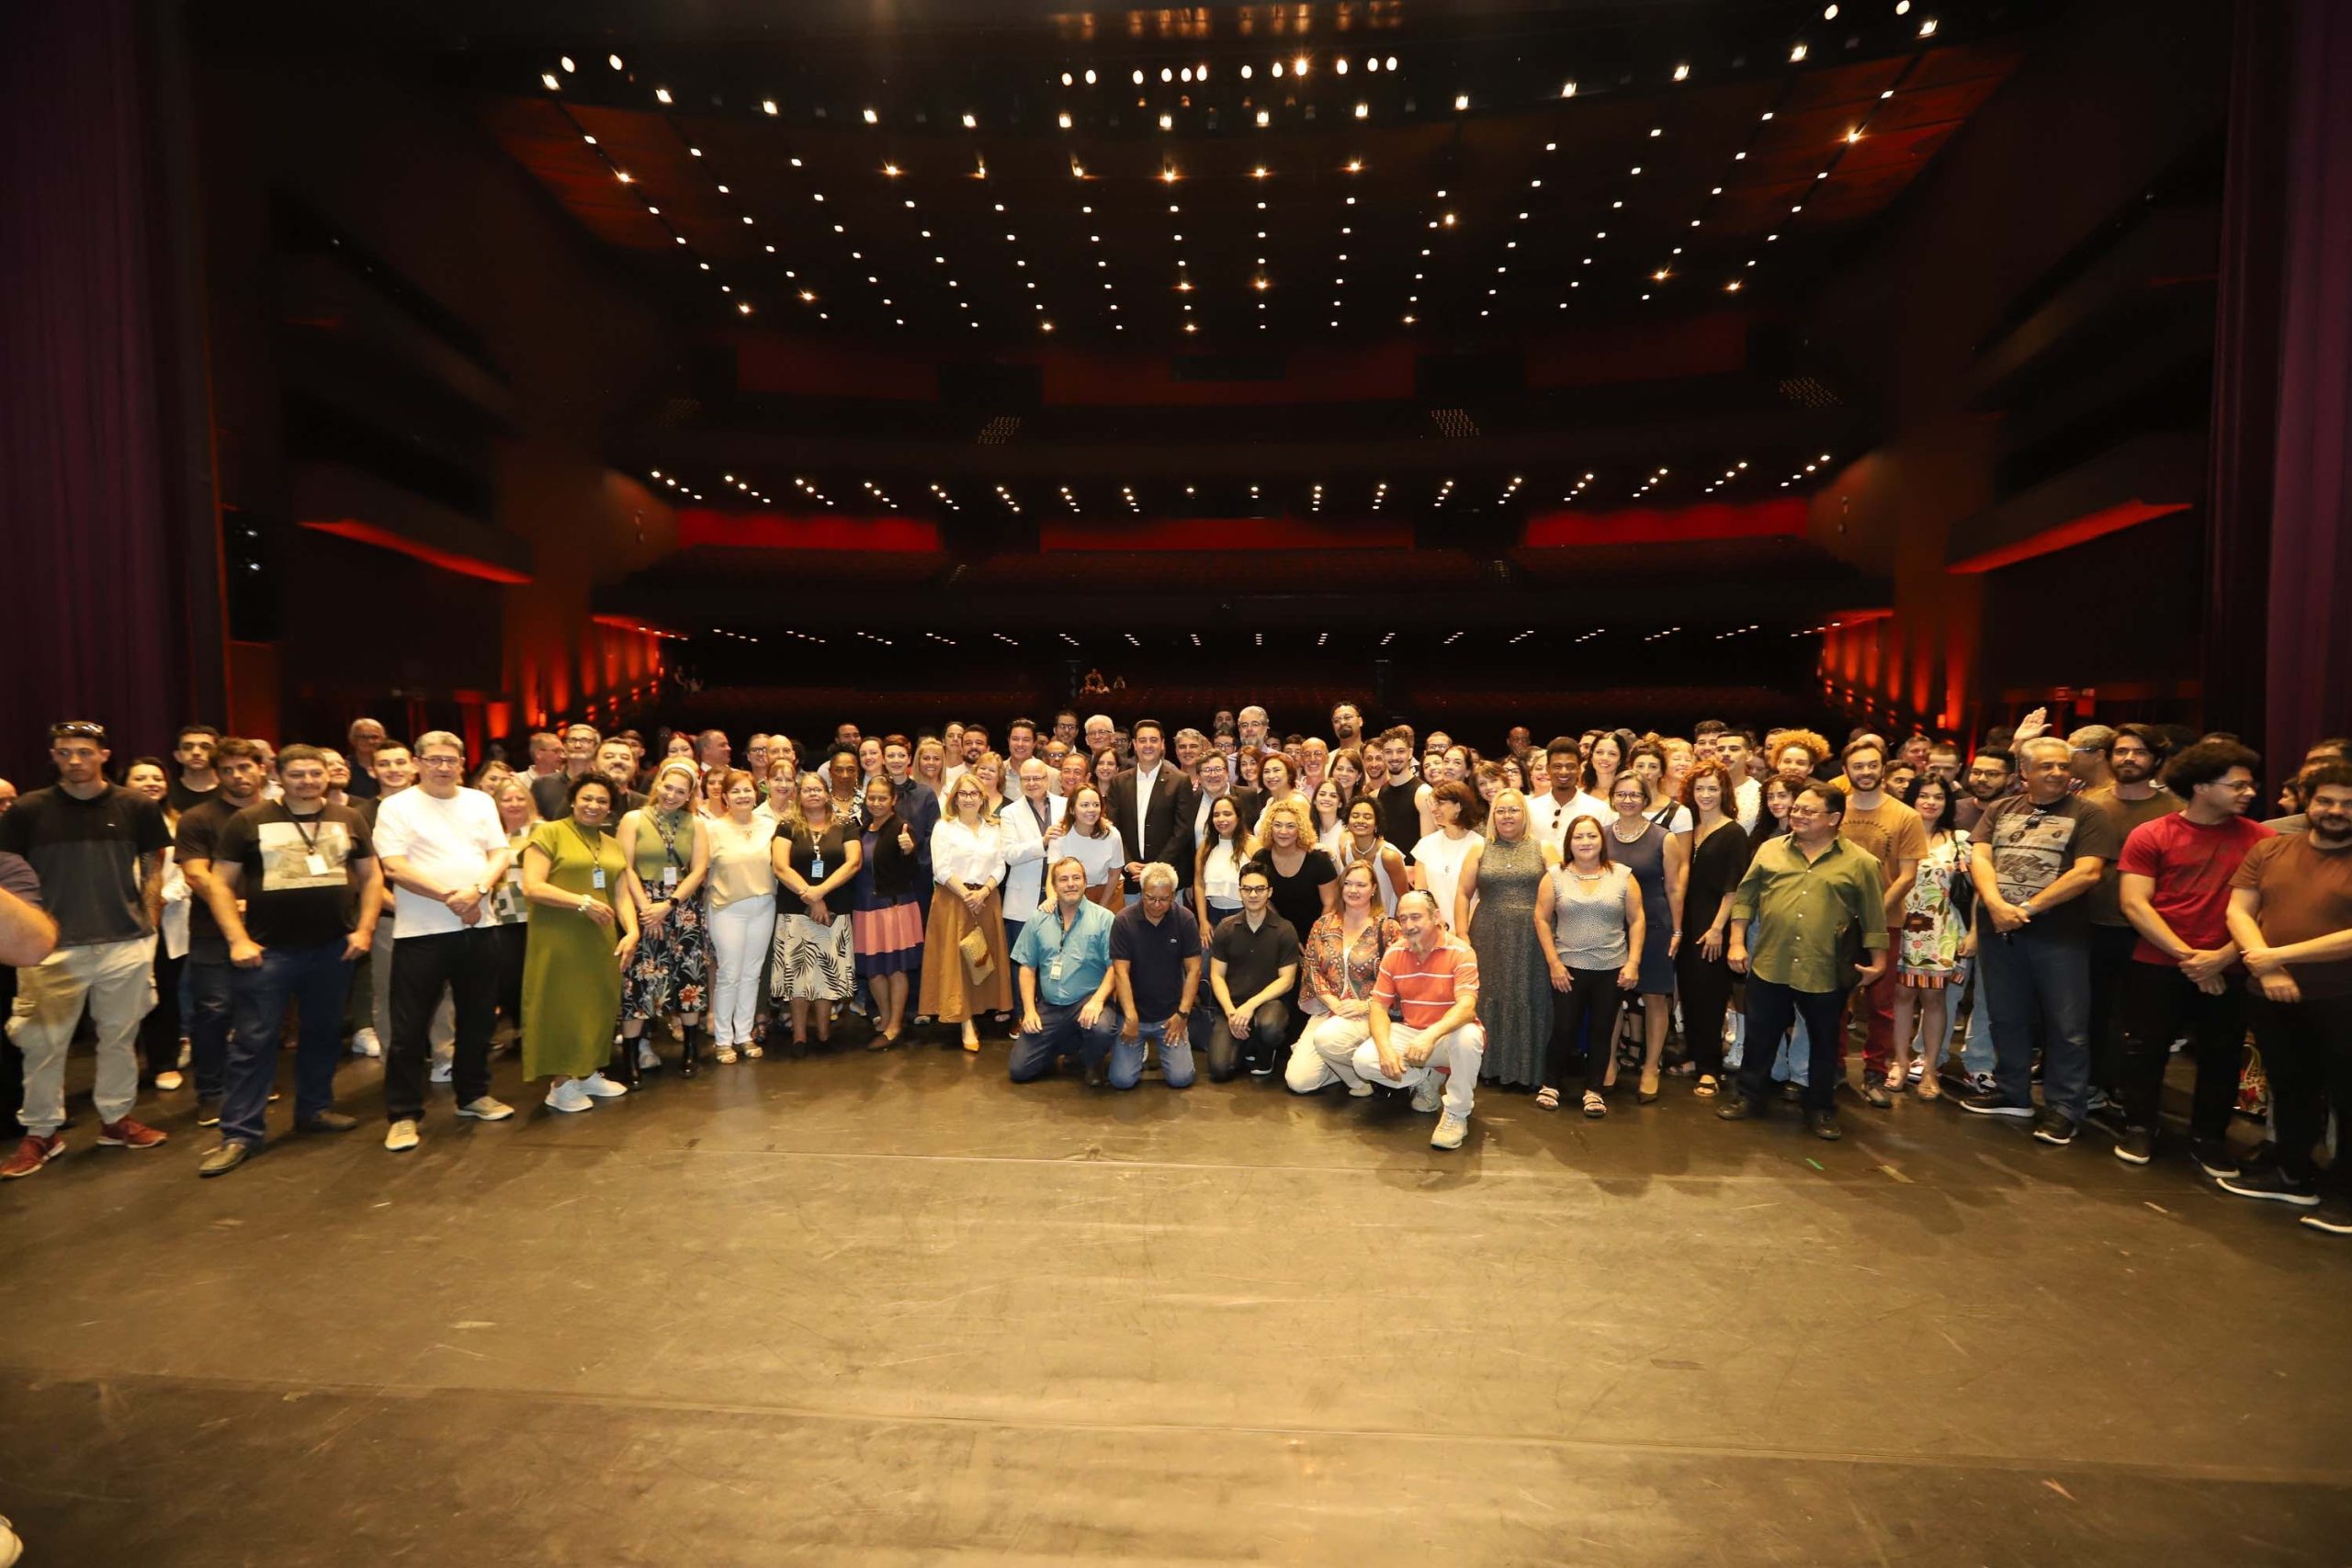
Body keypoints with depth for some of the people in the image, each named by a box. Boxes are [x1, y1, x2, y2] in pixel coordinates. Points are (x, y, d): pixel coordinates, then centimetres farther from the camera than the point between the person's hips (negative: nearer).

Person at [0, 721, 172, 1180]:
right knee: (43, 1043, 6)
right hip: (53, 949, 0)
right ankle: (41, 1133, 20)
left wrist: (148, 926, 2)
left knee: (119, 1038, 11)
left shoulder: (138, 808, 0)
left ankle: (116, 1119, 25)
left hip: (127, 946, 0)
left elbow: (153, 868, 8)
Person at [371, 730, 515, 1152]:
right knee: (410, 1026, 2)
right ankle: (403, 1114, 13)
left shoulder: (480, 802, 9)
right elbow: (395, 868, -12)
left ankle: (474, 1095, 28)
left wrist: (478, 889, -15)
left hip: (478, 926, 4)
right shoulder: (396, 807, -3)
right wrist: (451, 898, -18)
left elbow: (499, 855, 4)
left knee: (479, 1018, 13)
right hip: (421, 932, -4)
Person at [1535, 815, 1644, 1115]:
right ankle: (1550, 1084, 22)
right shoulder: (1555, 876, -2)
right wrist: (1553, 962, -6)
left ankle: (1595, 1090, 22)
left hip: (1612, 969, 1)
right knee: (1564, 1029, 4)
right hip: (1568, 967, -1)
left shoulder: (1623, 875, 0)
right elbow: (1542, 919, -1)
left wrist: (1633, 963, -5)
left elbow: (1637, 920, 1)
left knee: (1602, 1030, 9)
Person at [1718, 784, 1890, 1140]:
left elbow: (1873, 917, 2)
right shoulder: (1770, 850, 4)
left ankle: (1821, 1108, 29)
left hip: (1827, 972, -1)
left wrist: (1877, 960, 0)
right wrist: (1737, 942, 1)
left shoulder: (1860, 861, -1)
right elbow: (1745, 897, 6)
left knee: (1825, 1043, 13)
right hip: (1769, 965, 1)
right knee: (1760, 1036, 11)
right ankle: (1749, 1097, 25)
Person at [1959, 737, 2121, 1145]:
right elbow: (1979, 857, 0)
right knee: (2007, 1018, 15)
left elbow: (2087, 873, -12)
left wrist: (2029, 908, -15)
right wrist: (1996, 904, -16)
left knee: (2066, 1026, 3)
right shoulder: (2000, 810, 9)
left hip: (2059, 935, -4)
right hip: (2000, 930, 4)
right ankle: (2012, 1093, 29)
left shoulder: (2088, 814, -2)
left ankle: (2064, 1108, 16)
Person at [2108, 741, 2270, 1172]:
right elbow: (2134, 904, -8)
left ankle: (2208, 1138, 28)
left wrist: (2223, 957, -14)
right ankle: (2139, 1127, 23)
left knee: (2222, 1057, 11)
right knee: (2143, 1051, 6)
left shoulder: (2261, 839, 1)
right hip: (2156, 966, -2)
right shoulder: (2149, 836, -4)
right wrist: (2185, 955, -14)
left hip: (2227, 971, 2)